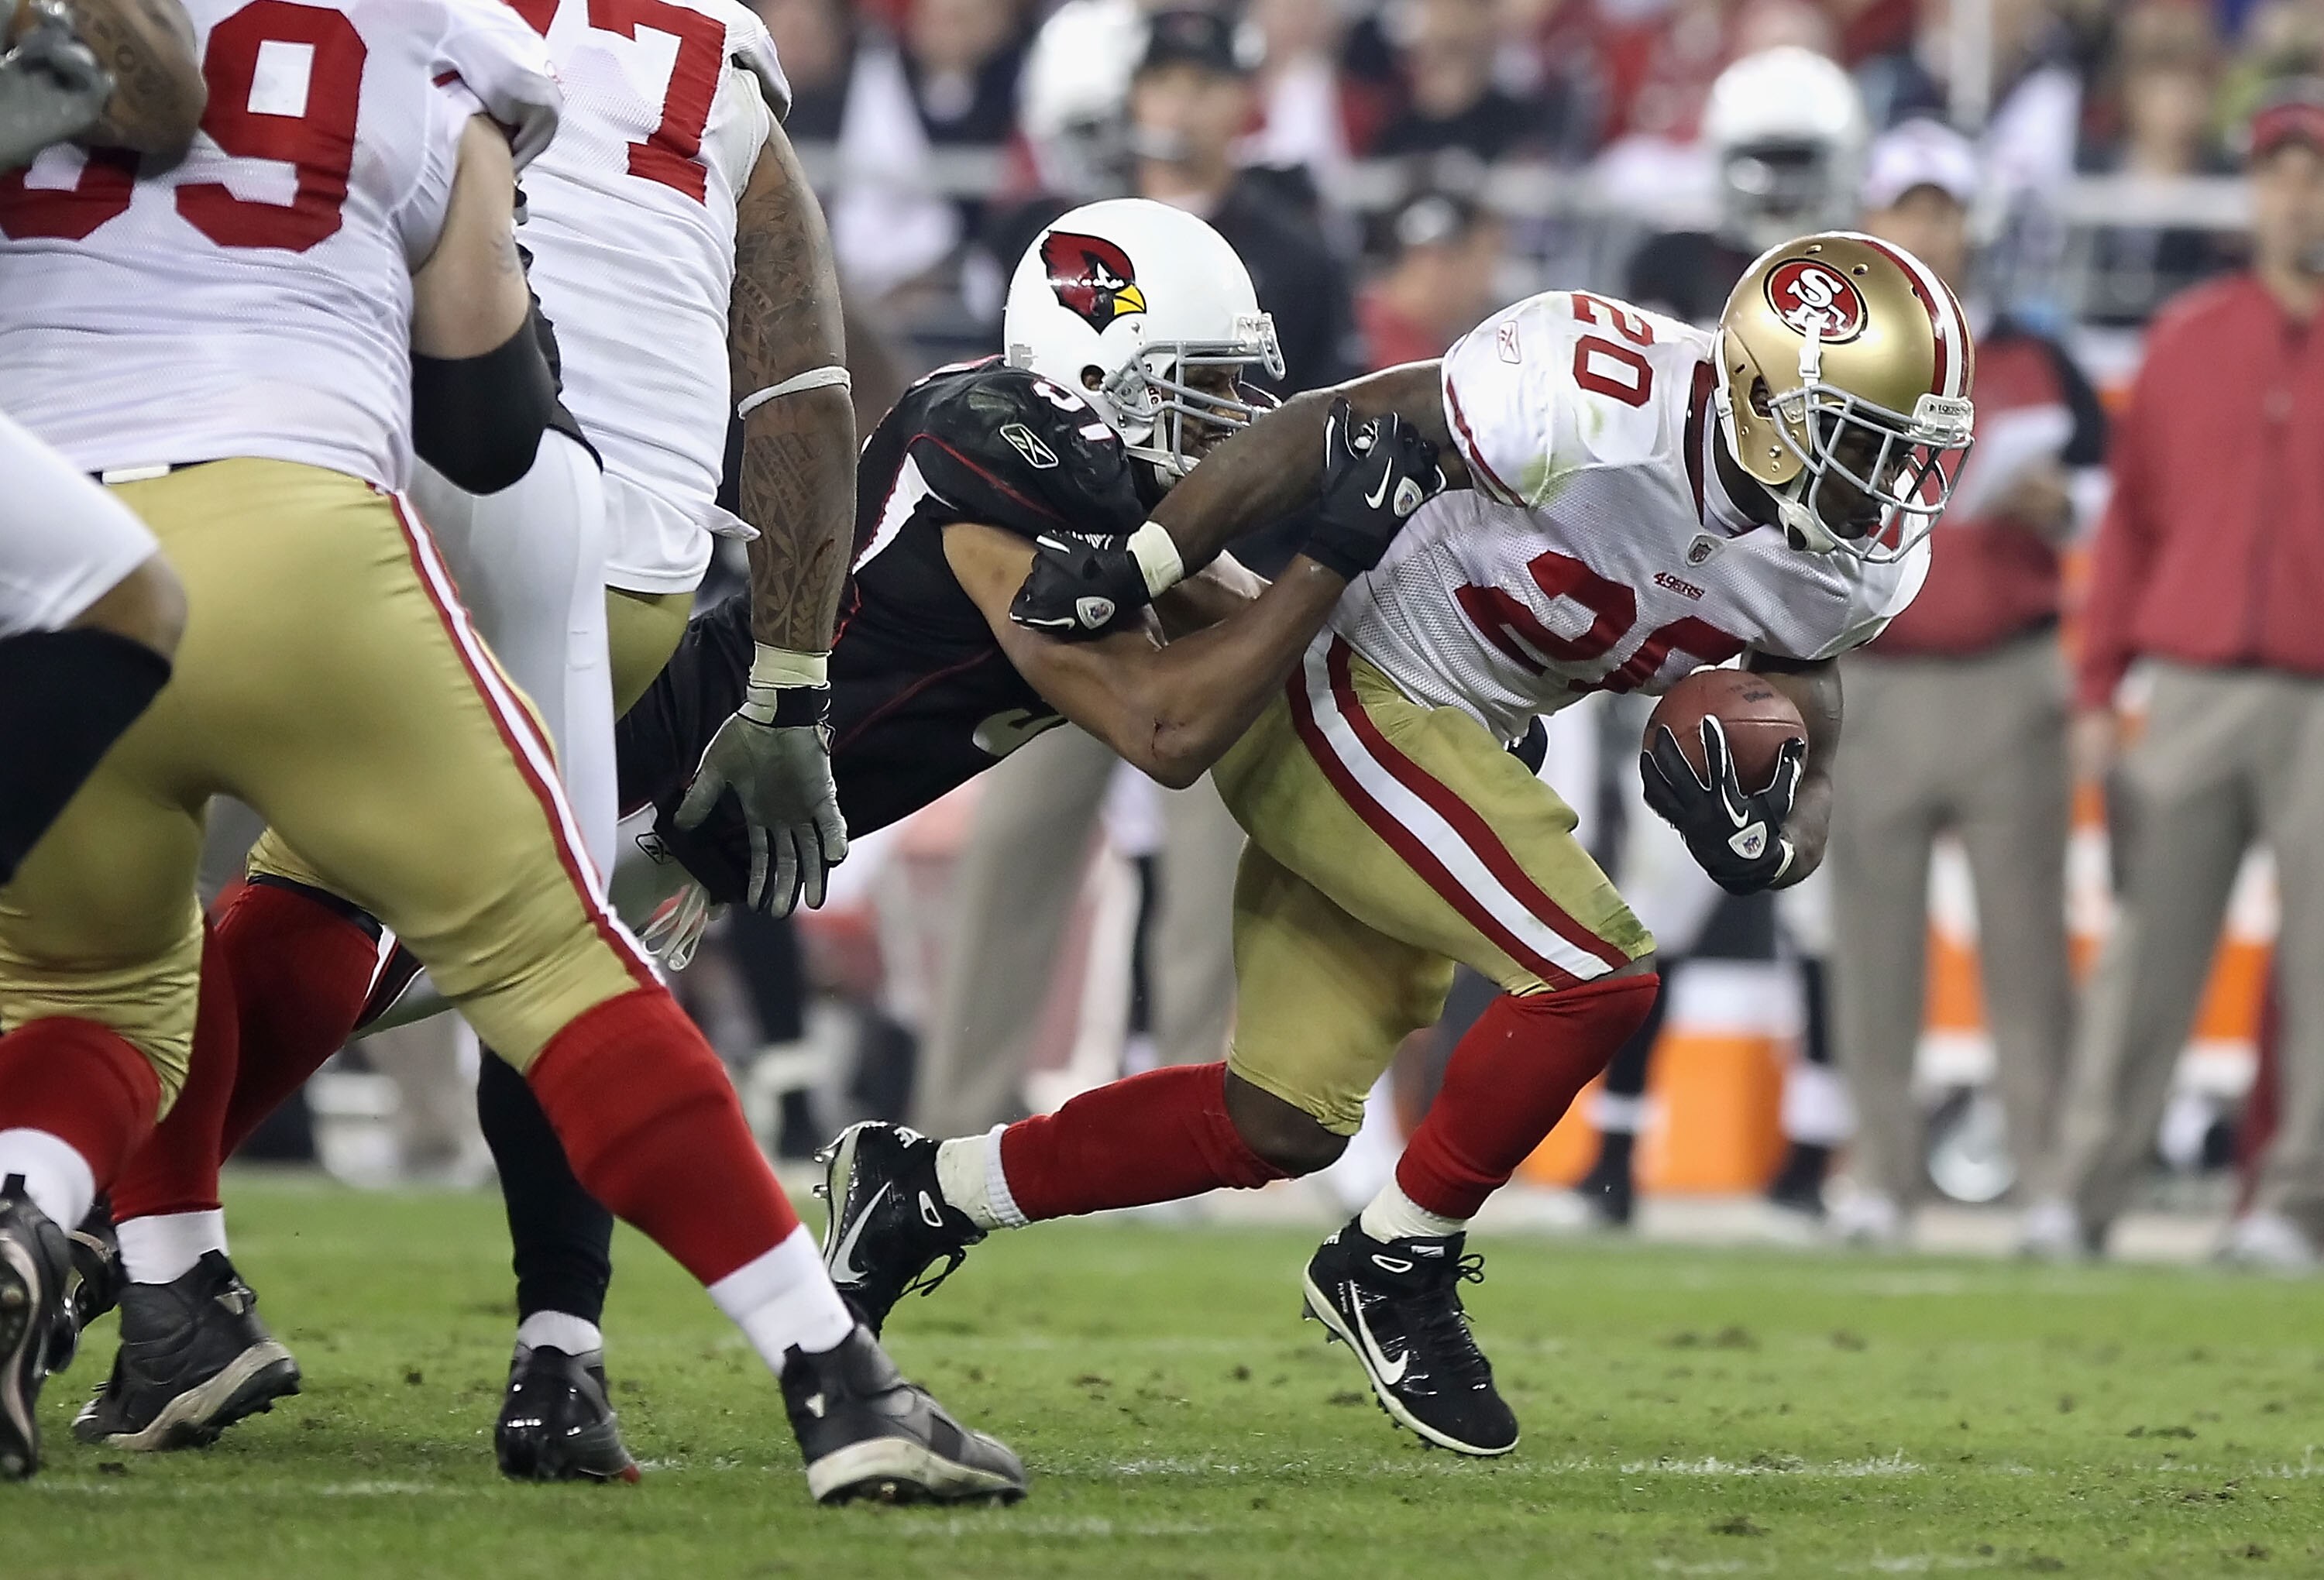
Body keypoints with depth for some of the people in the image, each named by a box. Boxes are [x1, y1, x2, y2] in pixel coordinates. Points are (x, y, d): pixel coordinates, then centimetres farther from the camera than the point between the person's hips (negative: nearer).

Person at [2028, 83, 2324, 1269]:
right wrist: (2097, 691, 8)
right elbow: (2132, 523, 14)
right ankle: (2082, 1192, 3)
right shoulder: (2188, 339, 12)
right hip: (2192, 693, 2)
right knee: (2144, 958, 1)